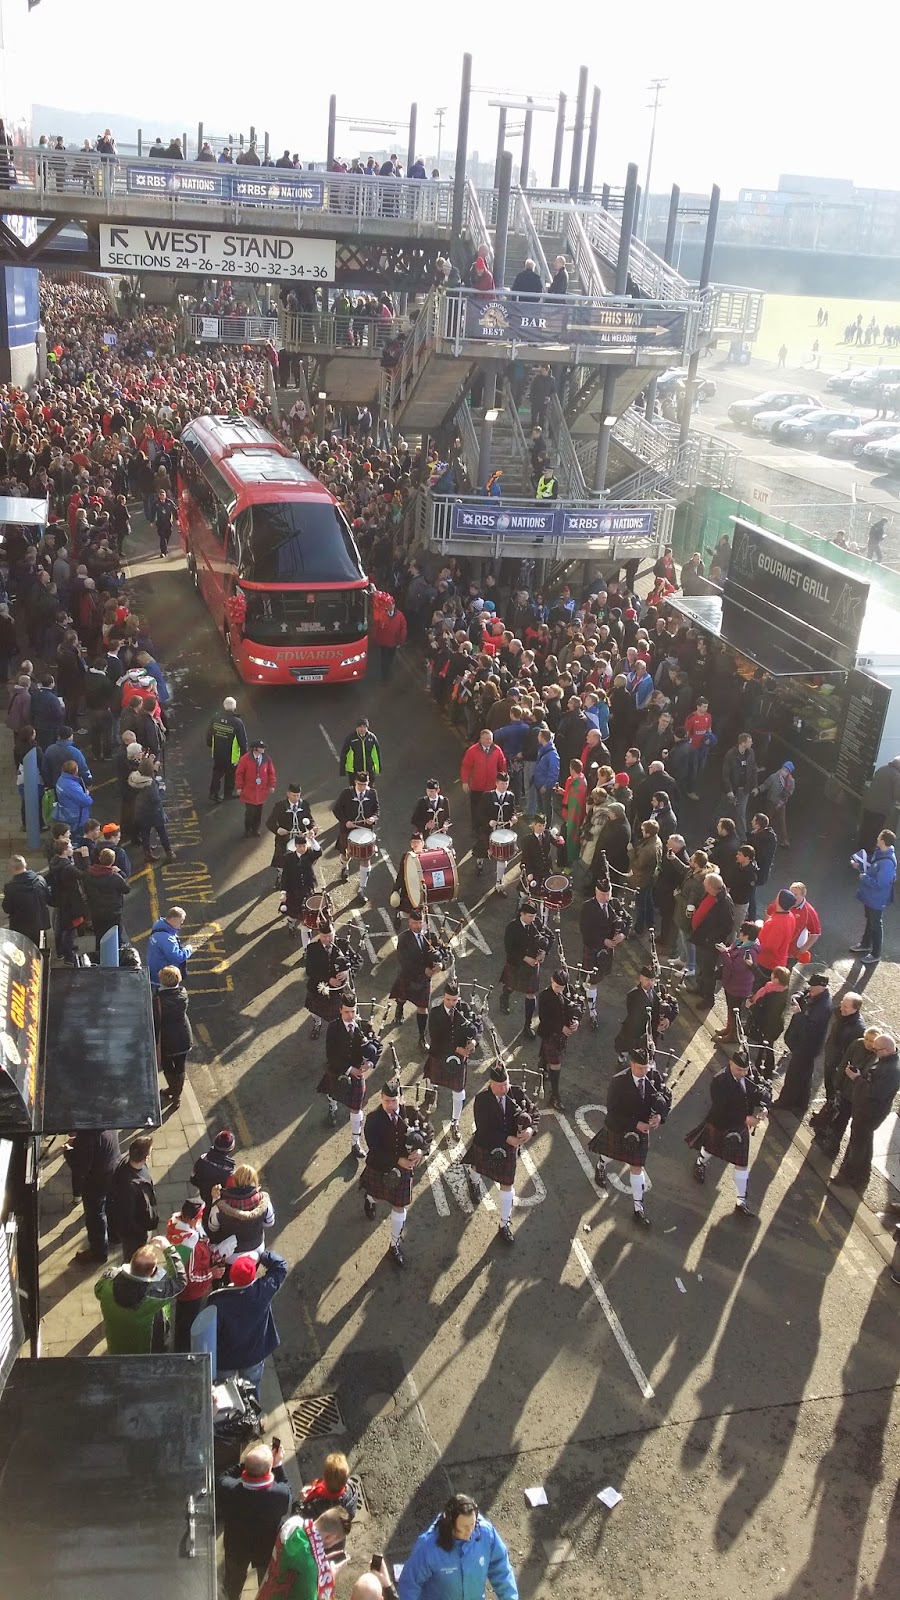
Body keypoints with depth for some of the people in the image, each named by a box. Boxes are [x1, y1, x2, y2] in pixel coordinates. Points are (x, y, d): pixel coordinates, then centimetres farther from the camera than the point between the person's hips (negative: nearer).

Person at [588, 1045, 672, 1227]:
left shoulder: (653, 1077, -20)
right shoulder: (618, 1081, -29)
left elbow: (666, 1097, -7)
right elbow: (613, 1111, -25)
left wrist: (660, 1115, -25)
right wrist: (636, 1124, -29)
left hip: (641, 1130, 2)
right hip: (618, 1128, -2)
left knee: (637, 1167, 9)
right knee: (610, 1154, 26)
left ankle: (638, 1206, 21)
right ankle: (600, 1167, 61)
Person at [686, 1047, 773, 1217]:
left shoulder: (748, 1076, -16)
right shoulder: (719, 1082, -32)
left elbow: (763, 1091, -4)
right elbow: (721, 1111, -33)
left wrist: (763, 1106, -25)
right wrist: (746, 1119, -33)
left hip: (740, 1127, 4)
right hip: (719, 1126, -4)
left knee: (742, 1164, 8)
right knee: (710, 1148, 26)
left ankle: (741, 1202, 19)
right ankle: (700, 1164, 61)